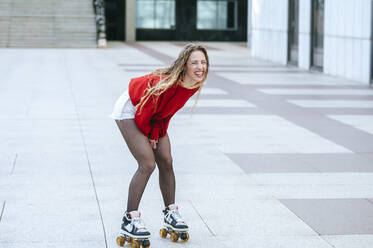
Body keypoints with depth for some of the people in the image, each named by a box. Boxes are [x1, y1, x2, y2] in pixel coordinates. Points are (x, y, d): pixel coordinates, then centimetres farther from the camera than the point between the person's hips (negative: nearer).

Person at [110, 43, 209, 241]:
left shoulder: (194, 85, -13)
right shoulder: (168, 83, -37)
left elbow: (167, 111, 1)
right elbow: (143, 114, -25)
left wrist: (157, 134, -4)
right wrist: (148, 135, -8)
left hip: (154, 116, 8)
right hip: (129, 111, -8)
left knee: (166, 162, 6)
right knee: (147, 164, -15)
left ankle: (170, 212, 21)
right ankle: (129, 219, -9)